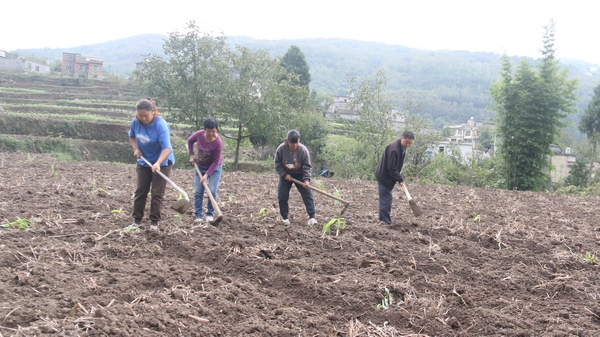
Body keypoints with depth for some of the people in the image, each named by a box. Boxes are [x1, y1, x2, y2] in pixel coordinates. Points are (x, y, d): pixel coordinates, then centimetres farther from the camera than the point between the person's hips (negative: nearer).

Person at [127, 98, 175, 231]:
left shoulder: (161, 124, -27)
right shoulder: (135, 122, -11)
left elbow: (167, 148, -34)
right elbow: (132, 137, 11)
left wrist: (158, 163, -49)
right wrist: (136, 149, -8)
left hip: (162, 163, -5)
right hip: (143, 162, 5)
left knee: (157, 193, -1)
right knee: (140, 191, 6)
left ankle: (154, 222, 7)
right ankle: (137, 220, 13)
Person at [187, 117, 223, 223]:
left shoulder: (218, 142, -30)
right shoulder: (199, 134, -19)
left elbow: (216, 161, -23)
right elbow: (190, 141, 5)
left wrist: (206, 175, -28)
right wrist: (191, 155, -5)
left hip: (214, 168, -3)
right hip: (200, 167, 4)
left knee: (212, 191, -12)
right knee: (198, 192, -1)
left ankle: (210, 214, 2)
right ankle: (198, 216, 3)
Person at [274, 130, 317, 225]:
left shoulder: (303, 150, -25)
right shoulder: (281, 149, -23)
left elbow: (307, 166, -19)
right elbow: (277, 164, -9)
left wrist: (306, 179, -30)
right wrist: (284, 174, -19)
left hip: (300, 174, -1)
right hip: (285, 175, 1)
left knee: (307, 194, -11)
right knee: (282, 196, -5)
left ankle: (312, 217, -9)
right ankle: (285, 217, 10)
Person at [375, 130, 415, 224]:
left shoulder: (402, 148, 4)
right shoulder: (393, 148, -27)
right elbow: (391, 168, -25)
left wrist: (399, 179, 10)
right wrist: (400, 179, -20)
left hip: (388, 176, 10)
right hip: (384, 176, -10)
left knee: (385, 198, 14)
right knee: (386, 198, -8)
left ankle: (383, 219, 22)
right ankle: (387, 222, -6)